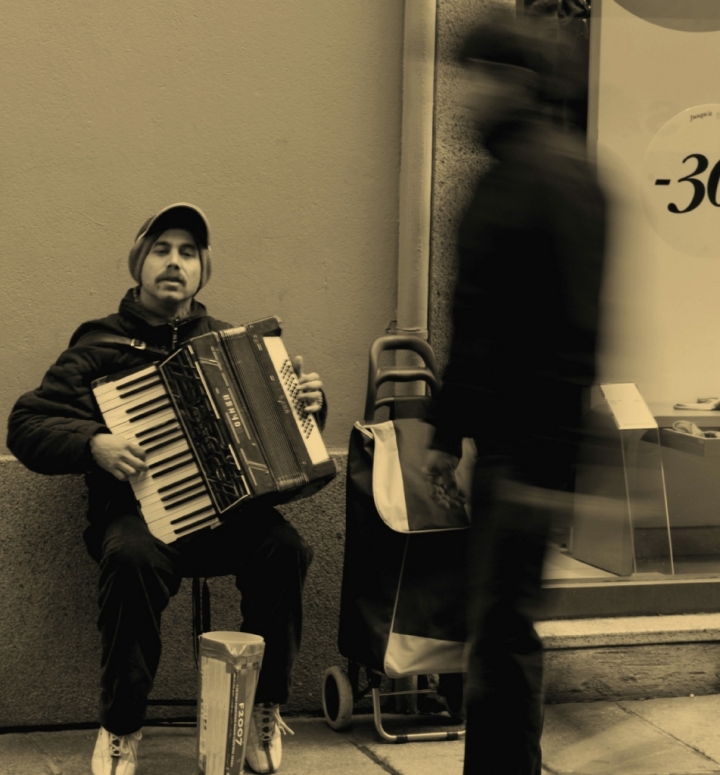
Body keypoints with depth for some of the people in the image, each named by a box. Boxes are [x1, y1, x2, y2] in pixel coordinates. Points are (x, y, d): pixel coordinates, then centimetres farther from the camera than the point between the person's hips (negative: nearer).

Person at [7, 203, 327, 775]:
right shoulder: (101, 347, 8)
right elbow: (27, 425, 2)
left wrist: (309, 401, 2)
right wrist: (93, 444, -16)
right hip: (141, 512, -2)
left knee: (286, 550, -29)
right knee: (134, 558, -37)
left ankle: (265, 710, -9)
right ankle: (121, 728, -18)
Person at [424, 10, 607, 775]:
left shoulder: (557, 172, -14)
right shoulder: (501, 174, 15)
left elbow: (574, 327, -20)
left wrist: (547, 462, -22)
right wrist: (447, 433, 18)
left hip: (529, 445, -9)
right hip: (499, 438, 9)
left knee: (502, 624, -5)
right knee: (497, 620, 15)